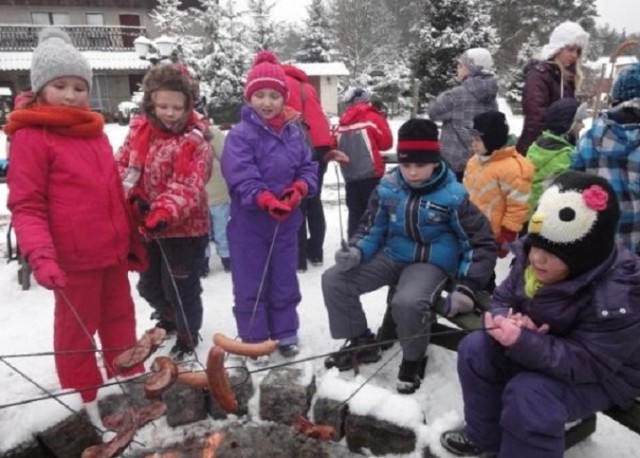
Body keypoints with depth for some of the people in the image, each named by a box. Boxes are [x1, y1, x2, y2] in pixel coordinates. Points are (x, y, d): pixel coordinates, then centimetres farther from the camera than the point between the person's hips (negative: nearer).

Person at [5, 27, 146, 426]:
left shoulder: (94, 131, 11)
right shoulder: (30, 137, -10)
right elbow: (25, 206, -13)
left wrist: (133, 241, 18)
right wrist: (40, 254, -27)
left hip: (112, 251, 7)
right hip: (73, 256, -7)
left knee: (120, 317, 20)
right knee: (77, 327, 11)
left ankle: (131, 380, 39)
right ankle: (88, 398, 28)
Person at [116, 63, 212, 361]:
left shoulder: (195, 140, -18)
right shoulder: (139, 129, 0)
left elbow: (187, 186, -26)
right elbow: (123, 165, 4)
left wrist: (164, 213, -41)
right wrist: (132, 195, -15)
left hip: (185, 228, -6)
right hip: (145, 225, 6)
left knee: (181, 287, 5)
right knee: (149, 284, 22)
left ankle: (187, 336, 29)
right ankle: (168, 318, 50)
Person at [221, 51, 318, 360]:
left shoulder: (294, 131, 3)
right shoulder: (240, 135, -12)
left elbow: (308, 167, 5)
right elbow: (241, 177, -22)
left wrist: (299, 188, -15)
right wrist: (265, 200, -36)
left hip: (287, 221, 4)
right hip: (249, 222, -4)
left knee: (285, 282, 16)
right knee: (250, 286, 5)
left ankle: (286, 334, 33)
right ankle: (254, 340, 22)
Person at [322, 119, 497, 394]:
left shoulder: (453, 196, -13)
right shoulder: (387, 187, -2)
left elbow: (481, 244, -8)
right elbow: (373, 229, 10)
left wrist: (466, 287, -18)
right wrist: (356, 251, -12)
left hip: (432, 263, -5)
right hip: (391, 256, 5)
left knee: (407, 302, -37)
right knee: (334, 280, -9)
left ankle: (413, 360, -3)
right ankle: (361, 342, 11)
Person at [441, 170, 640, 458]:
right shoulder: (531, 259, -13)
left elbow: (587, 362, -32)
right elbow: (502, 299, -3)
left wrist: (522, 342, -43)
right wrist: (509, 321, -28)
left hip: (601, 376, -7)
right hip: (543, 346, 7)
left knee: (528, 394, -31)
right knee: (475, 348, -7)